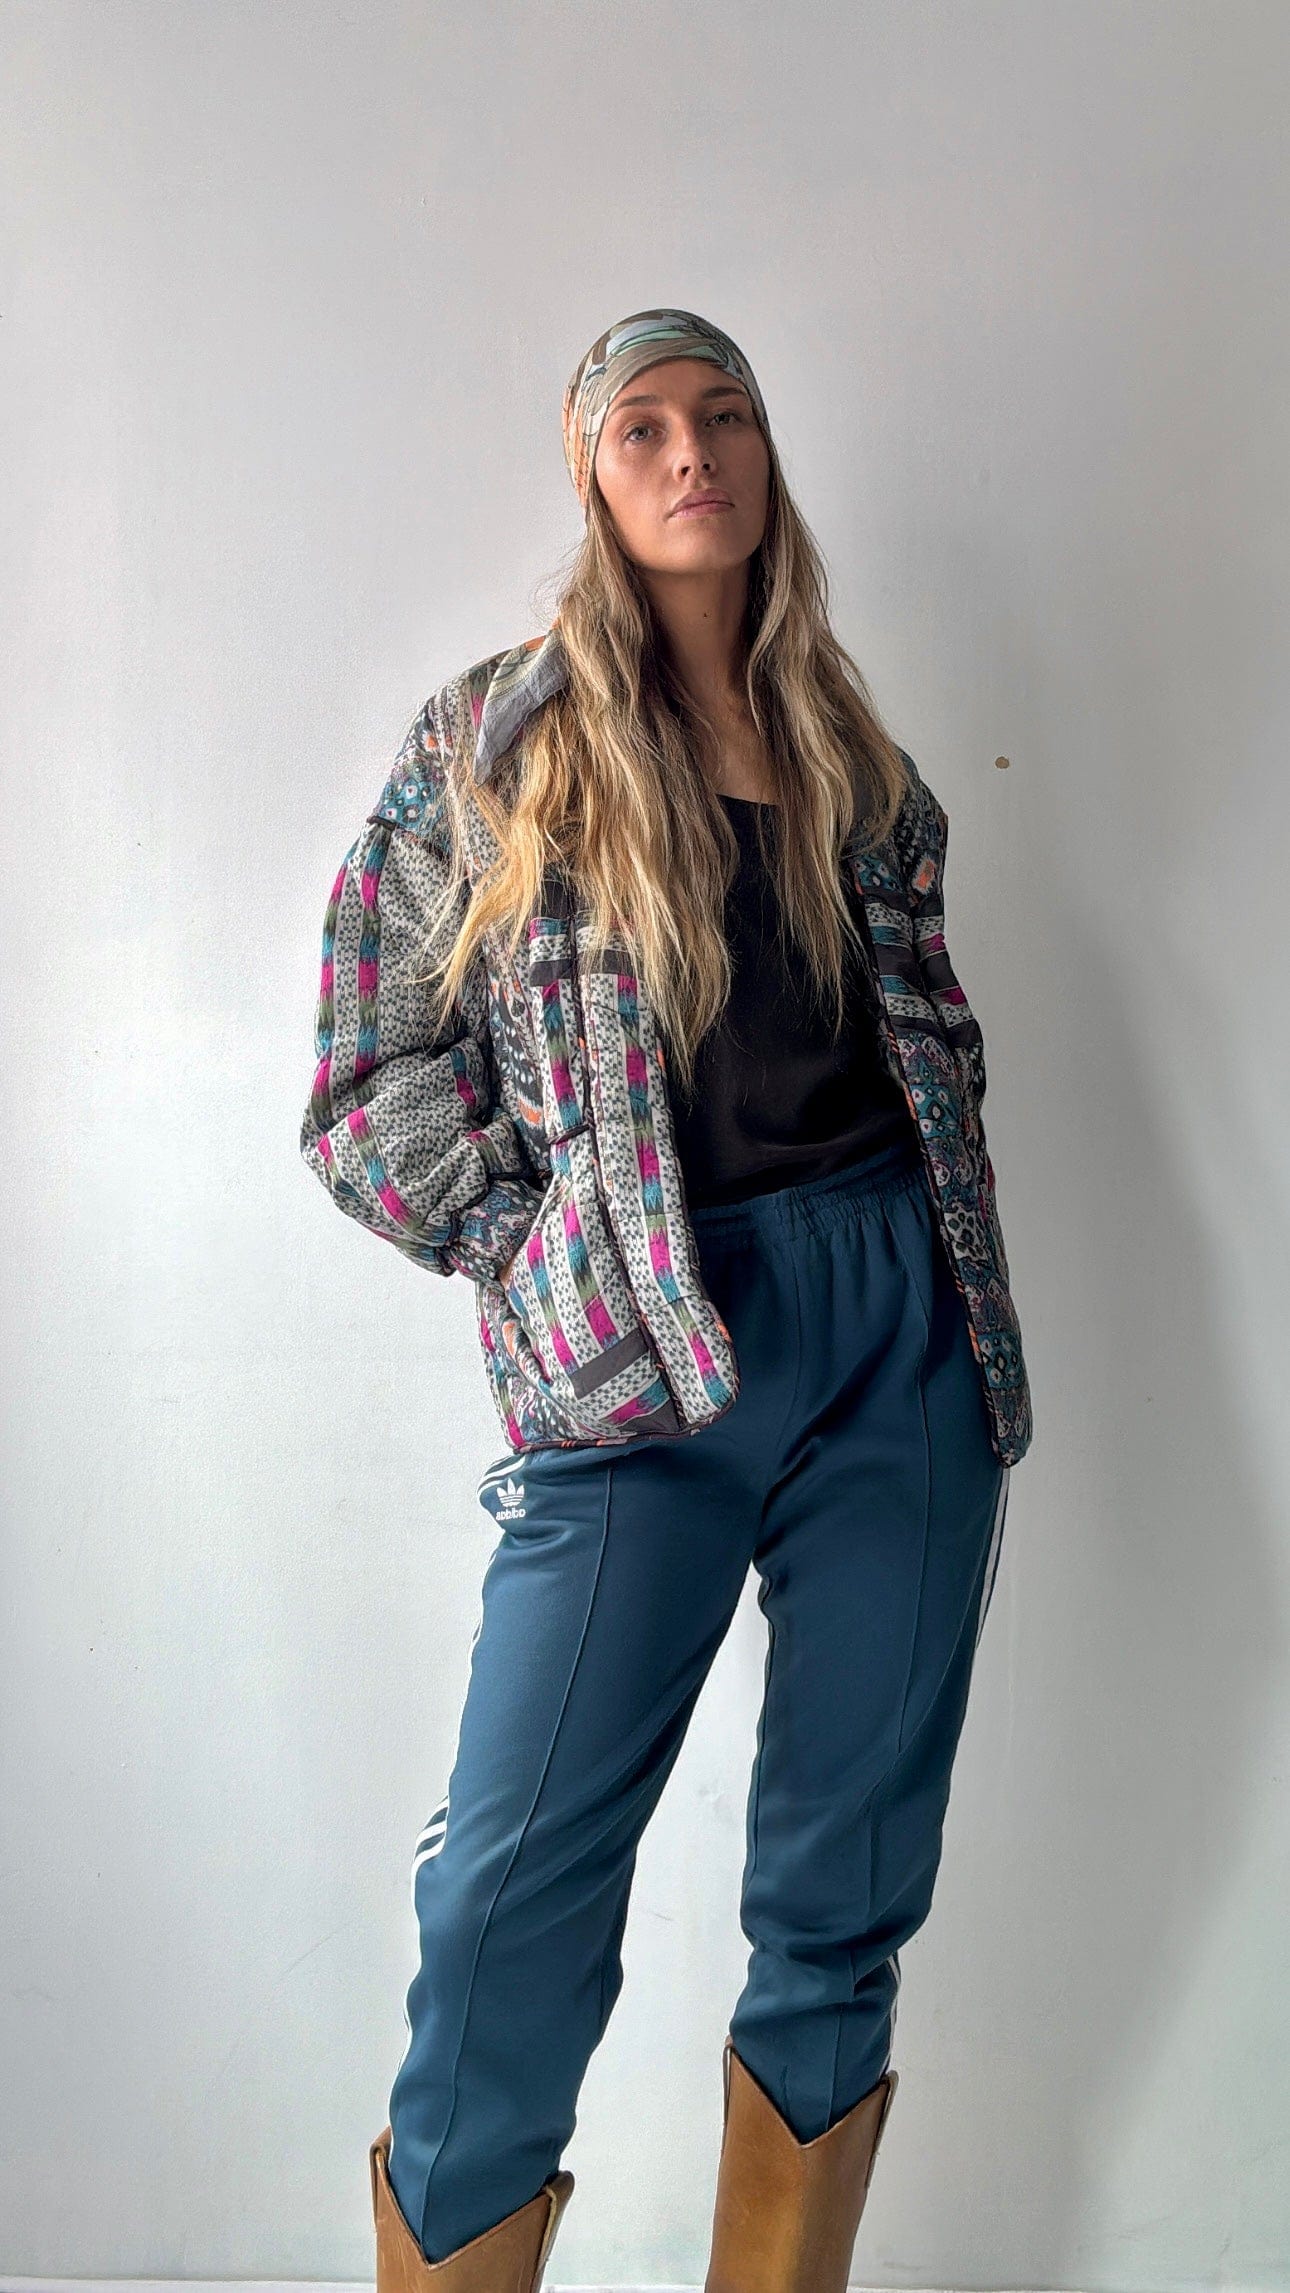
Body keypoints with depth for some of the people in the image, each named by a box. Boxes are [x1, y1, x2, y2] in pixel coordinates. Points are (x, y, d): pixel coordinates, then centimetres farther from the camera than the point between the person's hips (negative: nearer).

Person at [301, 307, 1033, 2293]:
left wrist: (957, 1304, 13)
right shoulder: (494, 739, 4)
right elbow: (369, 1085, 1)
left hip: (905, 1338, 4)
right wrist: (548, 1257, -7)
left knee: (848, 1886, 10)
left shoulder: (854, 756, 15)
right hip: (645, 1377, -3)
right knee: (518, 1890, -7)